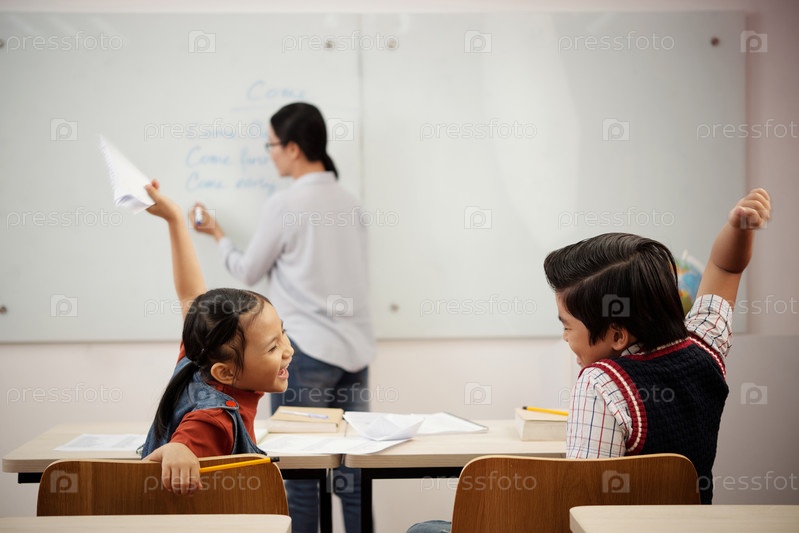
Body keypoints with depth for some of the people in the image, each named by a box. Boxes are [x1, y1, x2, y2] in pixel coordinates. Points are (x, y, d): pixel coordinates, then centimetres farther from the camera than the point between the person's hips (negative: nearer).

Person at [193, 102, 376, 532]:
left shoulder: (284, 205, -9)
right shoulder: (349, 202, 10)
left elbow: (247, 272, 2)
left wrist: (218, 236, 19)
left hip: (306, 351, -6)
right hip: (355, 349, 6)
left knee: (299, 475, 1)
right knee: (352, 474, 7)